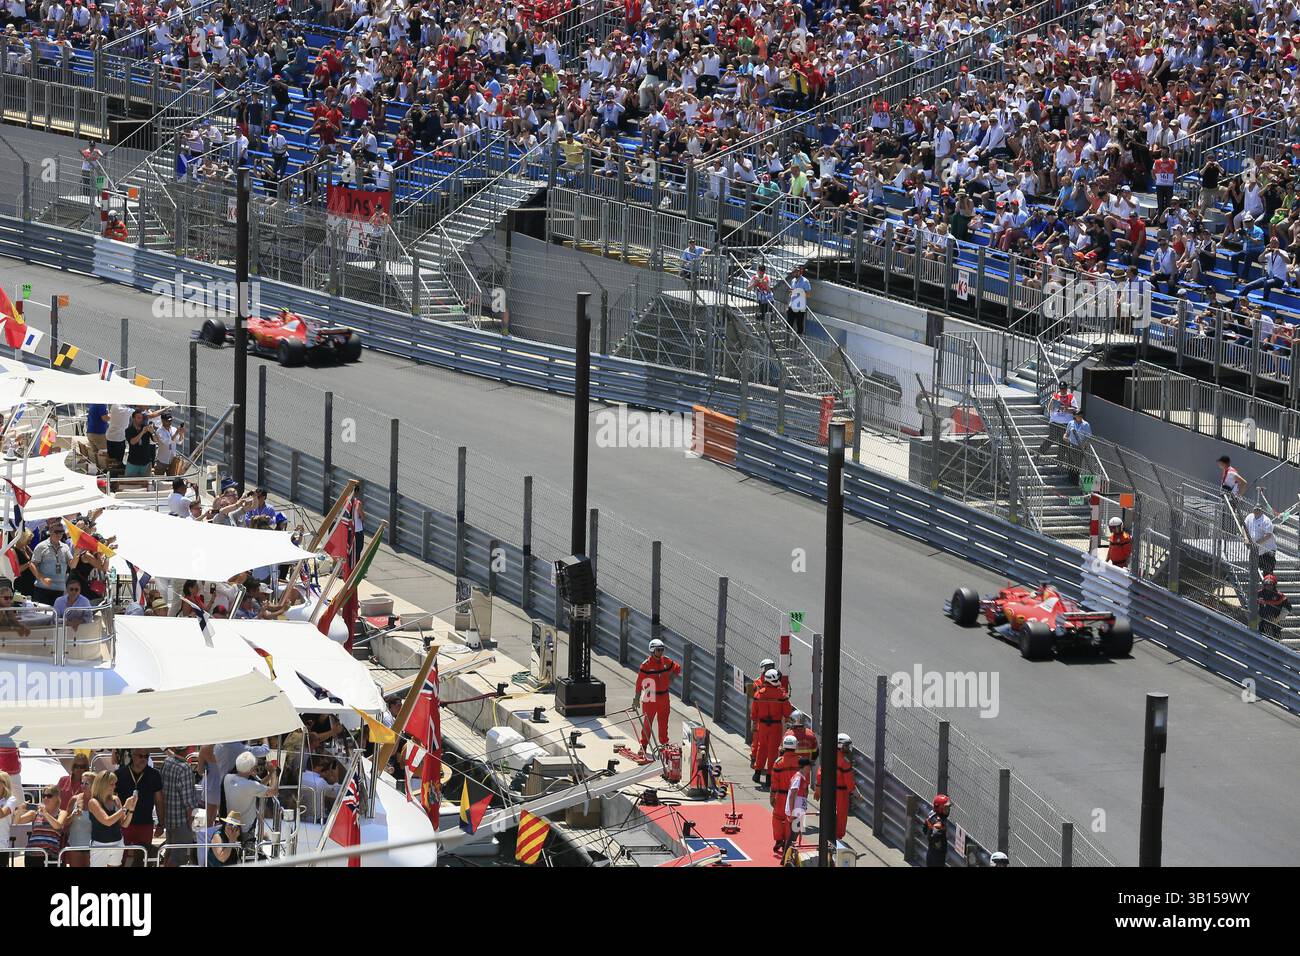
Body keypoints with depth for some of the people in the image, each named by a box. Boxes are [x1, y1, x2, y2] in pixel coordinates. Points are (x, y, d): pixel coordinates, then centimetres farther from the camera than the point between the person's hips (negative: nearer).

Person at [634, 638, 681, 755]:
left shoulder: (667, 661, 1)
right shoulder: (646, 664, -13)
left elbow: (677, 668, 21)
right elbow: (640, 682, -11)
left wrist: (671, 677, 6)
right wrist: (637, 698, -12)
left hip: (664, 696, 4)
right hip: (650, 698, -4)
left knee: (663, 721, 13)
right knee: (647, 722, 0)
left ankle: (664, 742, 26)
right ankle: (644, 745, 7)